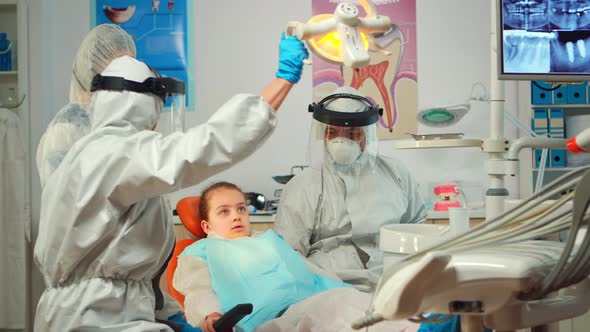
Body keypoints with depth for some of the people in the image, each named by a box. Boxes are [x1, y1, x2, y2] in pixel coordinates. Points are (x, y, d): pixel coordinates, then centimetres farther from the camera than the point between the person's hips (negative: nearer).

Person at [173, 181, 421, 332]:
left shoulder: (270, 239, 39)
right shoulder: (200, 251, 23)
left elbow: (310, 274, 35)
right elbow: (199, 292, 4)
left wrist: (346, 289, 20)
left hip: (314, 303, 6)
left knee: (361, 302, -26)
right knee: (338, 305, -35)